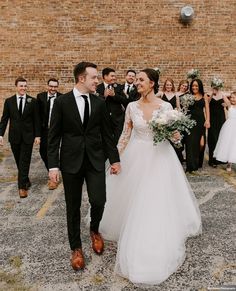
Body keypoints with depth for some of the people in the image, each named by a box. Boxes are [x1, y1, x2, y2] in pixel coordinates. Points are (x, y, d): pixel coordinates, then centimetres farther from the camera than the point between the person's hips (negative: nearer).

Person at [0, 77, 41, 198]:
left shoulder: (32, 101, -1)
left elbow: (36, 119, 0)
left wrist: (37, 135, -3)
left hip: (27, 136, -2)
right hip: (14, 136, 2)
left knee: (25, 162, -1)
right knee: (19, 162, 13)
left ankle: (22, 186, 5)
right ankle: (25, 180, 31)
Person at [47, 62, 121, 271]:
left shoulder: (100, 103, 5)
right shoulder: (62, 101, -3)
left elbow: (107, 133, 8)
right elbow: (54, 136, -3)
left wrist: (115, 159, 6)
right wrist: (53, 165, -9)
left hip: (95, 160, 2)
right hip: (71, 161, -1)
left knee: (99, 200, -6)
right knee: (73, 206, 8)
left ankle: (95, 230, 29)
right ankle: (76, 248, 28)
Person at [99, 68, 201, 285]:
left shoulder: (166, 106, -7)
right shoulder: (132, 106, 0)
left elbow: (174, 132, 1)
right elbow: (125, 134, 5)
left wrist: (176, 136, -23)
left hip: (160, 158, -2)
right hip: (136, 158, 2)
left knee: (158, 202, 3)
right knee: (133, 203, 12)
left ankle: (159, 248, 25)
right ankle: (134, 237, 38)